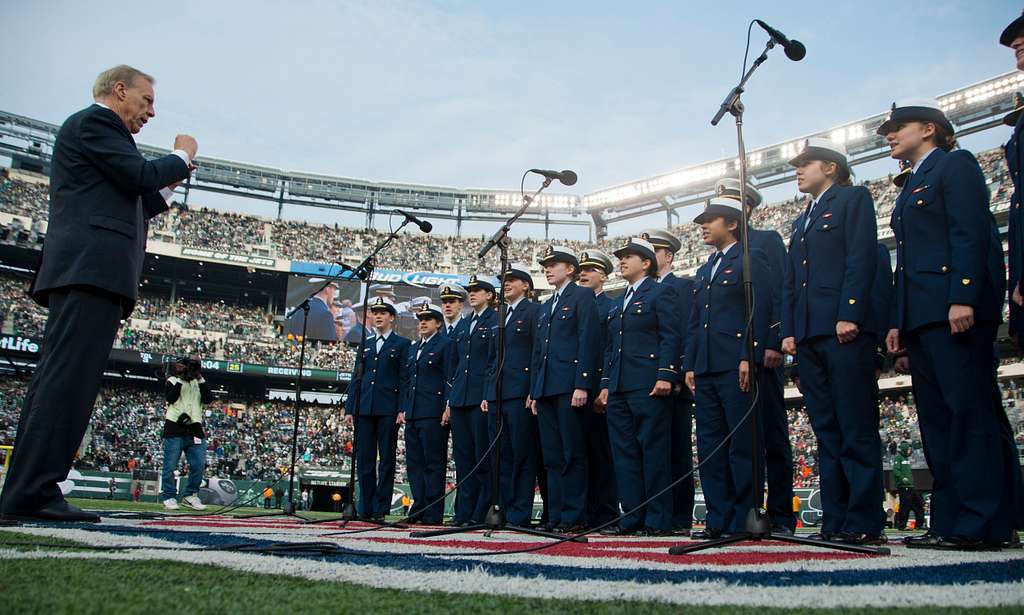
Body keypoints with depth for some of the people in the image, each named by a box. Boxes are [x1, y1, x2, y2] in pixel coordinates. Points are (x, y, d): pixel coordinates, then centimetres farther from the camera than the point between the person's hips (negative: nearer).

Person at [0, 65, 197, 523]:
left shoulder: (91, 128, 33)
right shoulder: (95, 121, 2)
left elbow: (128, 204, 30)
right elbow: (139, 175, -11)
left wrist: (168, 185, 24)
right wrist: (182, 156, 6)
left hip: (85, 273, 11)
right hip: (93, 268, -11)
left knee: (56, 380, 6)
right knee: (68, 379, -15)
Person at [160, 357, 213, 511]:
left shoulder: (199, 383, 17)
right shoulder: (173, 381, 7)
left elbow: (208, 399, 0)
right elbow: (170, 398, -10)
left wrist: (200, 379, -4)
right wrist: (180, 378, -9)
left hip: (194, 429, 3)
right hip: (174, 428, -3)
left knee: (199, 465, -2)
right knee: (170, 465, -1)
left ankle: (191, 495, 10)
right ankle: (169, 497, 9)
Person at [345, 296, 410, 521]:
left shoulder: (402, 344, 4)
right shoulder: (365, 345, 19)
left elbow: (405, 378, -2)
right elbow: (357, 378, 16)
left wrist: (402, 409, -11)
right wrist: (350, 409, 9)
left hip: (388, 410, -4)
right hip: (364, 408, 5)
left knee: (386, 459, 0)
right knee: (364, 460, 5)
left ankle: (381, 509, 5)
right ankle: (366, 509, 13)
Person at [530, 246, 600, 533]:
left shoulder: (583, 296, 1)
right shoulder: (545, 307, 24)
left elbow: (588, 341, -9)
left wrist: (582, 385, -17)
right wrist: (534, 391, 17)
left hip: (569, 386, -8)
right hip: (545, 389, 8)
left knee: (573, 454, -5)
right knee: (552, 456, 7)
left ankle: (574, 517, 0)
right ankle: (555, 516, 11)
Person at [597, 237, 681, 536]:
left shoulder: (662, 292, 3)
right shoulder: (617, 304, 24)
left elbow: (670, 336, -8)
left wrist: (665, 375, -17)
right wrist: (606, 383, 15)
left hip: (649, 386, -8)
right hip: (619, 388, 8)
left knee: (654, 451, -5)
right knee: (624, 453, 5)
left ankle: (659, 520, 1)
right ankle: (632, 517, 11)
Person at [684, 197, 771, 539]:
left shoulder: (751, 259, 2)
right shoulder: (704, 271, 24)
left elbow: (760, 310, -9)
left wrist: (749, 357, -18)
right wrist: (690, 365, 15)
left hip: (736, 366, -8)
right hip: (705, 369, 8)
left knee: (743, 445, -5)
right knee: (710, 446, 6)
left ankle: (744, 520, 2)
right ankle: (719, 520, 11)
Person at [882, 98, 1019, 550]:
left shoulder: (955, 164, 3)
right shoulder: (912, 185, 27)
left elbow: (969, 232, -11)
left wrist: (964, 297, -21)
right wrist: (897, 321, 16)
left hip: (955, 308, -9)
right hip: (922, 316, 9)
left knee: (971, 410, -10)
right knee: (937, 418, 5)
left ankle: (986, 524, -5)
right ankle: (951, 522, 9)